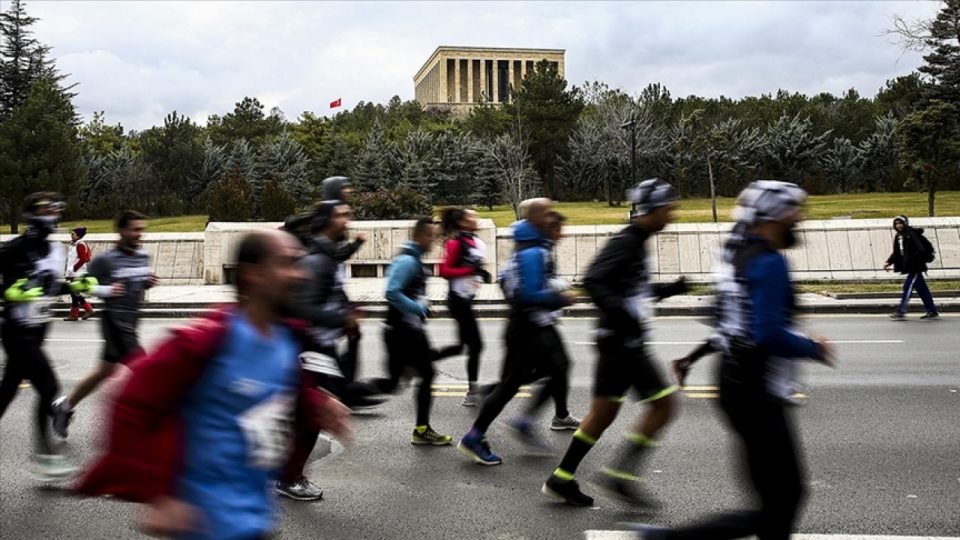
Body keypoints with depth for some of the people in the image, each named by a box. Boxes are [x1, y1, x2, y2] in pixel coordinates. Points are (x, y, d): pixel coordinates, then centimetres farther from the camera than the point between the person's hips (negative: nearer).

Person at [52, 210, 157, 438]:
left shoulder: (143, 256, 7)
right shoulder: (105, 260, -14)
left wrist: (149, 283, 0)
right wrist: (107, 290, -22)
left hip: (131, 321, 8)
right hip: (115, 320, -8)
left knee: (105, 370, 17)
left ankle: (65, 407, 34)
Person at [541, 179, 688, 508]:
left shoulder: (636, 243, 16)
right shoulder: (625, 242, -15)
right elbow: (593, 281, -26)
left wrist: (672, 289, 17)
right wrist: (623, 317, -29)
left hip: (620, 342, 10)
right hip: (622, 342, -10)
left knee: (604, 412, 12)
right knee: (664, 404, -3)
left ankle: (561, 480, 18)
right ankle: (620, 476, 2)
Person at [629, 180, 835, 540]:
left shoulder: (738, 254, 11)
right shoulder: (769, 262, -18)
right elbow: (769, 335, -25)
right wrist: (814, 349, -12)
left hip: (738, 385, 10)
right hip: (759, 397, -10)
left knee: (785, 496, 16)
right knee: (778, 506, -3)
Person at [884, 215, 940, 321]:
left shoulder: (911, 235, -15)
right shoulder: (898, 237, 11)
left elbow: (921, 250, -20)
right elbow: (896, 253, 17)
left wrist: (911, 261, -25)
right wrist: (888, 262, 6)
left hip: (915, 267, -9)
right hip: (908, 267, 9)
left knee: (908, 286, -10)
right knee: (921, 289, 12)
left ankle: (901, 312, -10)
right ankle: (933, 312, 18)